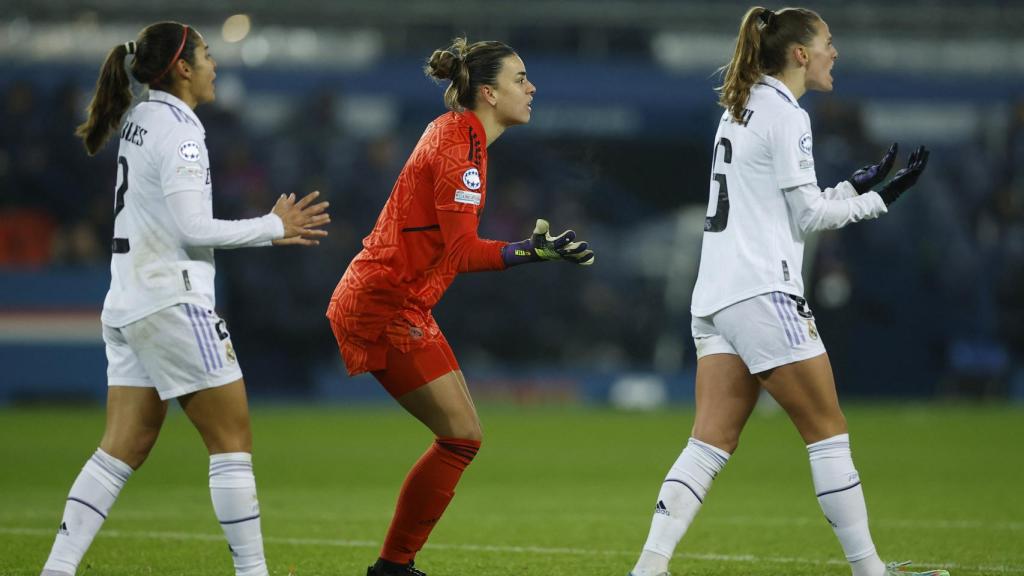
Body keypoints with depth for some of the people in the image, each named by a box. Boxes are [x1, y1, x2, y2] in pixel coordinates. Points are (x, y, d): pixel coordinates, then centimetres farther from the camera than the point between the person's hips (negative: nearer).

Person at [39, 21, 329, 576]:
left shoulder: (140, 120, 14)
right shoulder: (178, 128, -13)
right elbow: (192, 228, -19)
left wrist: (266, 229, 17)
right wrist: (274, 227, -8)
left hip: (127, 302, 9)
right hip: (171, 302, -9)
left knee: (122, 448, 7)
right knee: (232, 441, 0)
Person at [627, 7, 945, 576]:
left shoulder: (742, 108, 19)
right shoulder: (786, 116, -9)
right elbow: (809, 215, -7)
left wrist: (858, 186, 21)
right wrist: (880, 197, 2)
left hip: (715, 295, 9)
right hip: (762, 294, -9)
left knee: (711, 442, 1)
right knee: (828, 430, 0)